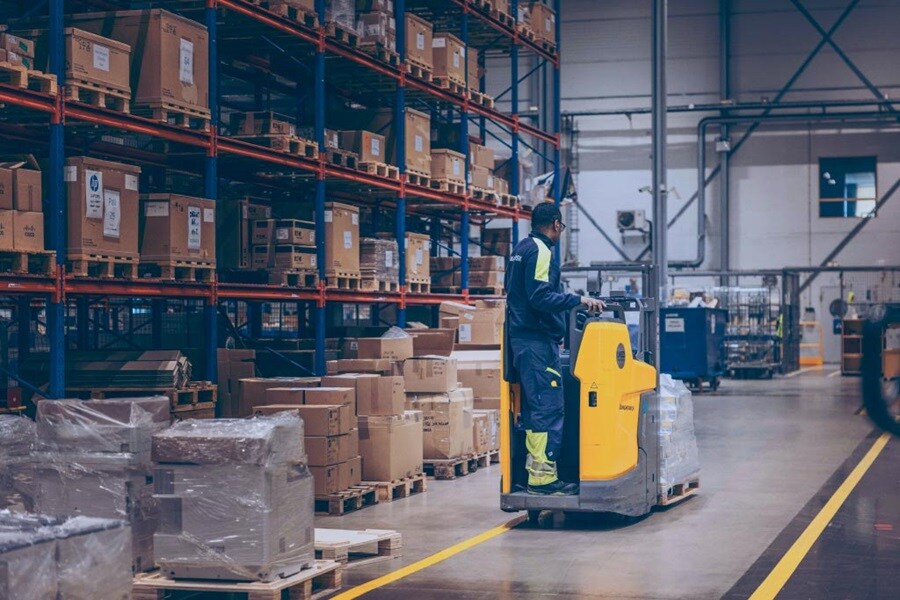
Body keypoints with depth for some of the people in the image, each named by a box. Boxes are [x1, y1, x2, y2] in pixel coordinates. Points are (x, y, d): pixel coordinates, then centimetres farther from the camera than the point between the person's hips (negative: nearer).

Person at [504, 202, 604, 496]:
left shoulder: (521, 249, 18)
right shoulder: (540, 251, -11)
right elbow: (541, 297, -21)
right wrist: (579, 299, -18)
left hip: (521, 339, 10)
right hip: (538, 341, -10)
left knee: (534, 408, 12)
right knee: (549, 409, -10)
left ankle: (533, 471, 14)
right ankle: (543, 476, -11)